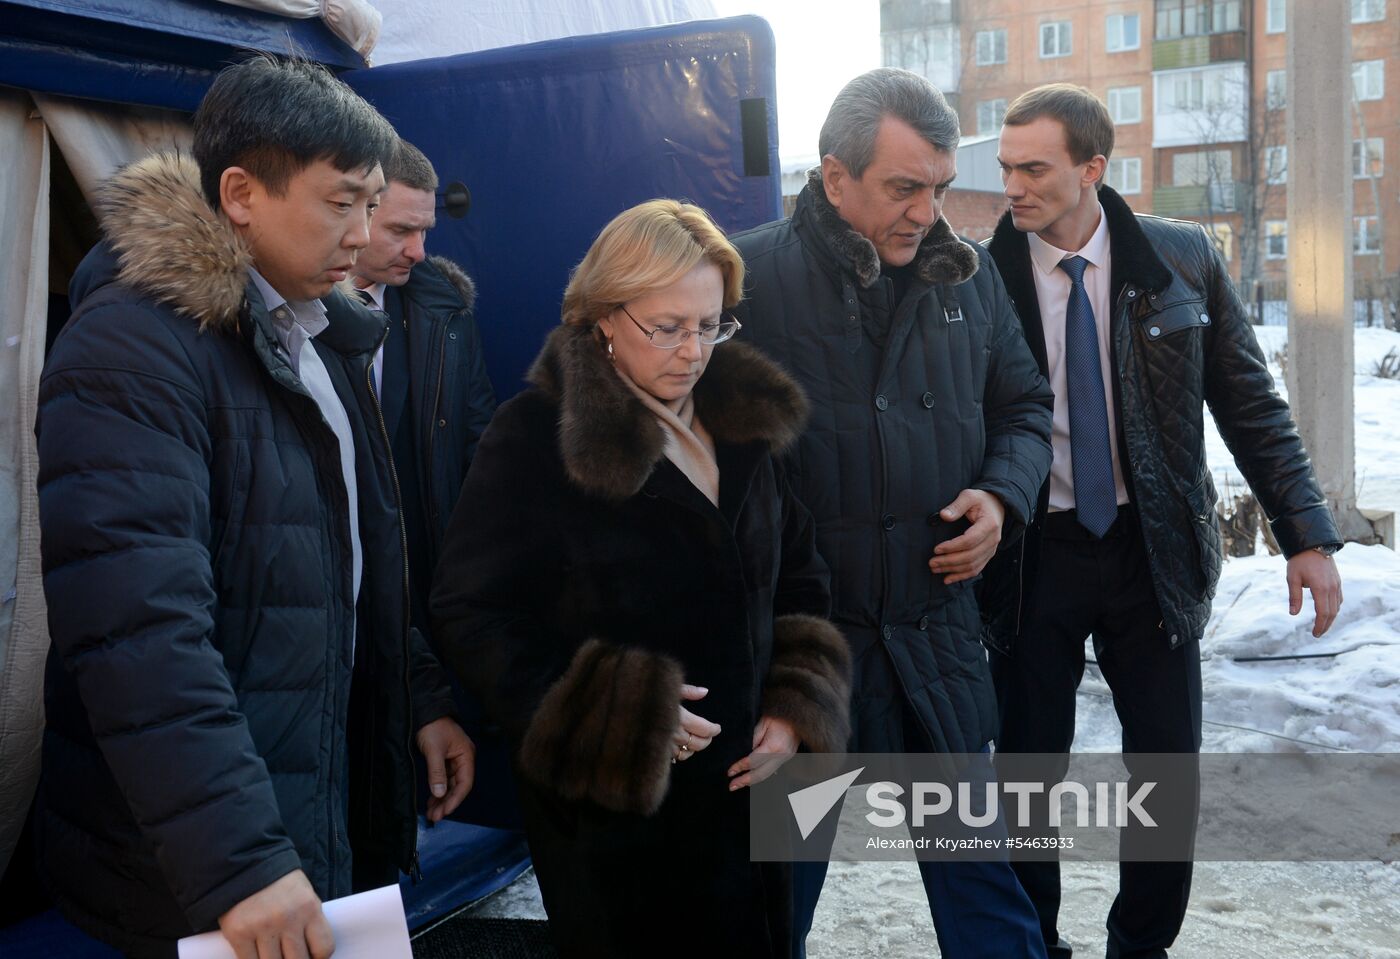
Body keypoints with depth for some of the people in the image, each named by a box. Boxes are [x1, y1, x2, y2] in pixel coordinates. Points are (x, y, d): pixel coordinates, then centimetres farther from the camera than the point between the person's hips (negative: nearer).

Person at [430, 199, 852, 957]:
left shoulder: (742, 420, 6)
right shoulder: (535, 437, -12)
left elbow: (797, 575, 14)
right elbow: (474, 615, -14)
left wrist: (797, 704, 1)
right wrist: (617, 714, -20)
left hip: (744, 789, 6)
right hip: (615, 808, -5)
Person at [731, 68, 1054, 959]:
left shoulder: (968, 275, 5)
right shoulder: (749, 277, -12)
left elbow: (1024, 406, 16)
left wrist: (1003, 495, -3)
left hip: (937, 638, 4)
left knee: (979, 865, 18)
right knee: (777, 882, 15)